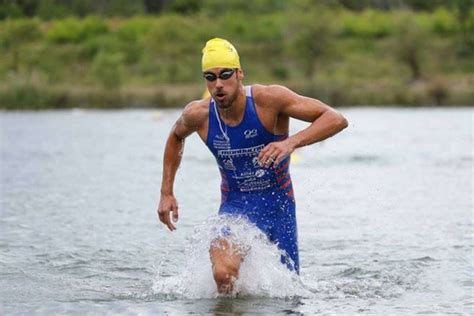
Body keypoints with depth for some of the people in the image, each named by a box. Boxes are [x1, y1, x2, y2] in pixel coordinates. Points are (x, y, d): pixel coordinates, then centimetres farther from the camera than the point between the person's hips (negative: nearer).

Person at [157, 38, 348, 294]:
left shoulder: (268, 99, -21)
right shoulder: (198, 114, -12)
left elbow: (336, 120, -24)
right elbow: (176, 137, 14)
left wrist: (292, 142, -38)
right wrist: (166, 193, 10)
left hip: (279, 203, 0)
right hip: (235, 205, 0)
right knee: (224, 275, -29)